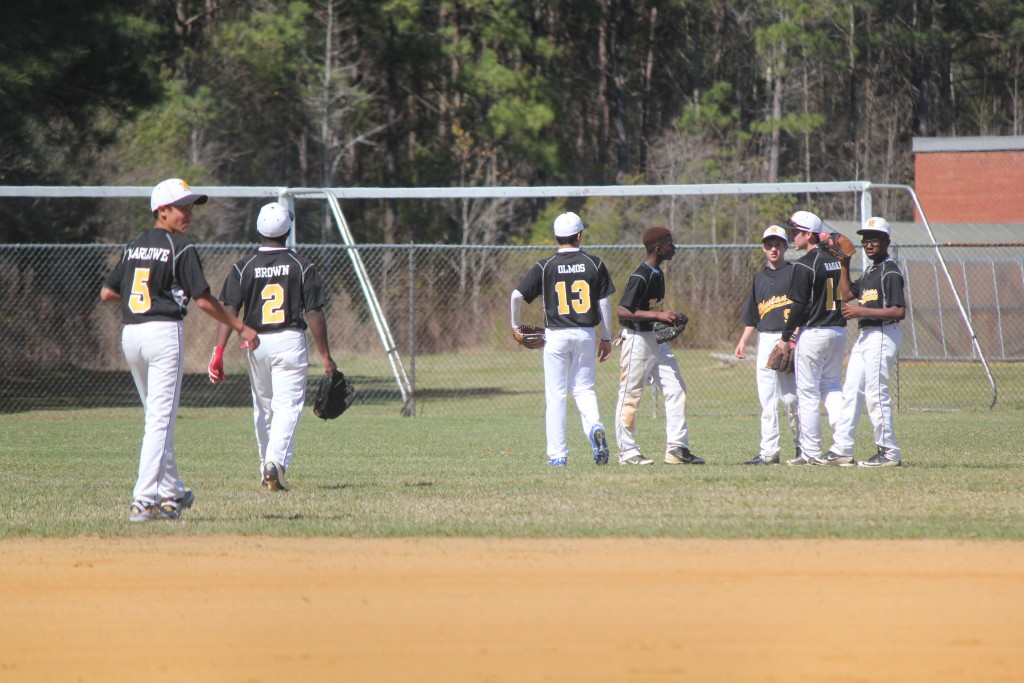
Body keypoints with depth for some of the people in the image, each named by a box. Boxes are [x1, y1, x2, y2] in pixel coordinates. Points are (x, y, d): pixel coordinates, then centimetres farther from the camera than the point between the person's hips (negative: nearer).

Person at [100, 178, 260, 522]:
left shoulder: (134, 246, 12)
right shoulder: (181, 248, -8)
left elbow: (106, 293, 12)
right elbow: (203, 299, -11)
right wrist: (241, 327, -3)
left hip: (130, 333, 7)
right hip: (164, 331, -7)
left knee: (158, 417, 19)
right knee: (161, 419, -7)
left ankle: (171, 493, 27)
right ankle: (143, 501, -15)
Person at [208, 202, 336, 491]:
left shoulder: (243, 267, 1)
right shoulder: (302, 266, -3)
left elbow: (229, 310, -7)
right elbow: (314, 313, -5)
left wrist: (219, 352, -9)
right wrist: (325, 356, 0)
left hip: (256, 343, 3)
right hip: (290, 340, -3)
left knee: (262, 407, 17)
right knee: (288, 405, -6)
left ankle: (266, 469, 25)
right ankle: (277, 460, -27)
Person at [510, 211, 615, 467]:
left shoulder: (545, 266, -4)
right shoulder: (594, 264, 1)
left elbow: (517, 295, -9)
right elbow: (604, 302, 3)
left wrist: (516, 325, 6)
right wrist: (606, 337, 12)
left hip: (556, 335, -2)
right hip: (586, 335, 2)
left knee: (555, 395, 4)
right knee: (584, 388, 15)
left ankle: (557, 454, 2)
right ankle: (595, 427, -14)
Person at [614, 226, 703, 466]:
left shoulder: (658, 274, 11)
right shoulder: (640, 277, -18)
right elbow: (623, 311, -24)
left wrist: (669, 319, 10)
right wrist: (659, 315, -26)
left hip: (657, 340, 10)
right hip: (637, 338, -10)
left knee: (676, 389, 4)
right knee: (630, 395, -2)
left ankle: (676, 448, 6)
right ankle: (627, 452, 4)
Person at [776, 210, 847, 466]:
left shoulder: (804, 265, -13)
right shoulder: (836, 261, 11)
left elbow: (799, 306, -15)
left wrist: (786, 337, -4)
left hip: (813, 334, -8)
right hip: (839, 331, 8)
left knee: (807, 392, 0)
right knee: (832, 387, 15)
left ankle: (811, 452, -1)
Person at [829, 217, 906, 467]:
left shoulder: (890, 272, -12)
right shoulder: (870, 272, 17)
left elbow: (899, 311, -19)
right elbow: (847, 294, 23)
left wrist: (863, 311, -20)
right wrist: (844, 264, 15)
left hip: (882, 335, -10)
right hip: (864, 335, 10)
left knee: (876, 393, -10)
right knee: (851, 390, 9)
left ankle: (889, 453, -6)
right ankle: (842, 449, 12)